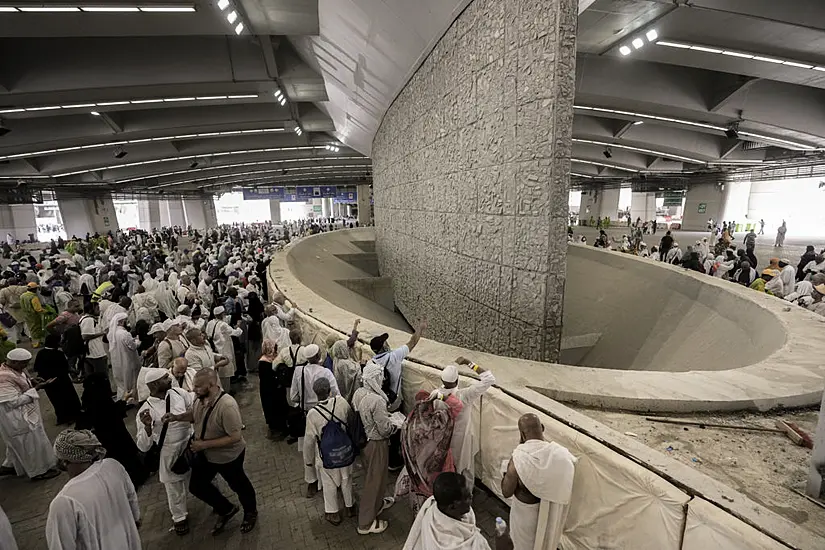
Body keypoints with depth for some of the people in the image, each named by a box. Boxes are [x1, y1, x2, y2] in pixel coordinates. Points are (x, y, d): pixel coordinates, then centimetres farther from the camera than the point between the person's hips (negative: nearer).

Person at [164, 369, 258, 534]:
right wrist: (176, 417, -11)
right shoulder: (200, 398, -15)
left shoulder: (227, 406, -38)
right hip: (206, 454, 7)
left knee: (238, 485, 17)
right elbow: (193, 414, 8)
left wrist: (205, 444, -31)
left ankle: (251, 512, 48)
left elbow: (235, 437, -34)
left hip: (228, 456, -7)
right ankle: (227, 510, 40)